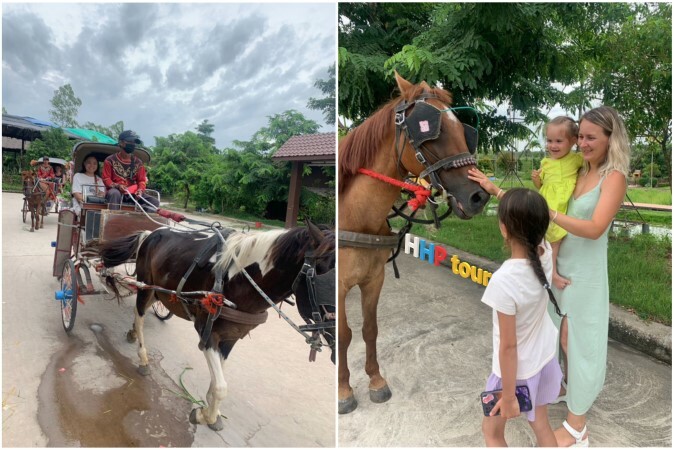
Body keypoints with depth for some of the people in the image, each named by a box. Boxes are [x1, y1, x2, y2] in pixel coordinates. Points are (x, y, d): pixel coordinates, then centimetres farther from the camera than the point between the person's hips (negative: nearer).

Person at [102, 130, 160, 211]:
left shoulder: (138, 162, 10)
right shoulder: (110, 160, 2)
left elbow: (142, 180, 10)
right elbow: (106, 179, -1)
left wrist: (140, 190, -13)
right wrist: (117, 186, -22)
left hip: (133, 193, 3)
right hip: (116, 190, -3)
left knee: (154, 202, -17)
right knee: (114, 193, -40)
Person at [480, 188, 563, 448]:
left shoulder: (503, 281, -35)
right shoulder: (545, 253, -17)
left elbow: (508, 346, -26)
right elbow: (527, 215, 5)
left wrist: (508, 396, -14)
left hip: (516, 369, -6)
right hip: (545, 357, 6)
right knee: (541, 425, 27)